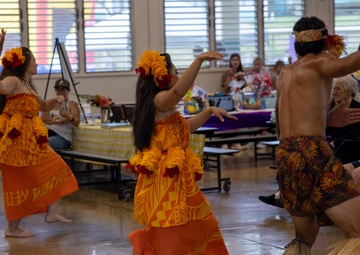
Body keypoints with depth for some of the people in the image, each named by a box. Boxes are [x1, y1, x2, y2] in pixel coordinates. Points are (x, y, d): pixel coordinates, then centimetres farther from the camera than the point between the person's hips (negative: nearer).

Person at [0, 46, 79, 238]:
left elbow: (43, 106, 31)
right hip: (17, 140, -10)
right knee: (20, 182, -4)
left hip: (30, 140, 10)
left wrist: (55, 100, 10)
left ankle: (52, 213, 17)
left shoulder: (28, 86, 17)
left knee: (55, 168, 15)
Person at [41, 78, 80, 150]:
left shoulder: (72, 104, 5)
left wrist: (68, 116, -29)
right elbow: (43, 118, 3)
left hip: (63, 137, -4)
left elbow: (77, 123, -9)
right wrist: (56, 121, -12)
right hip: (47, 133, 4)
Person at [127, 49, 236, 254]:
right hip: (166, 179, -11)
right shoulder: (159, 100, -13)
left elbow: (184, 127, 31)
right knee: (170, 238, -7)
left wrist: (210, 111, 23)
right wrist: (199, 60, -38)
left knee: (197, 227, 17)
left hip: (174, 178, 11)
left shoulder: (162, 105, 18)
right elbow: (178, 91, -37)